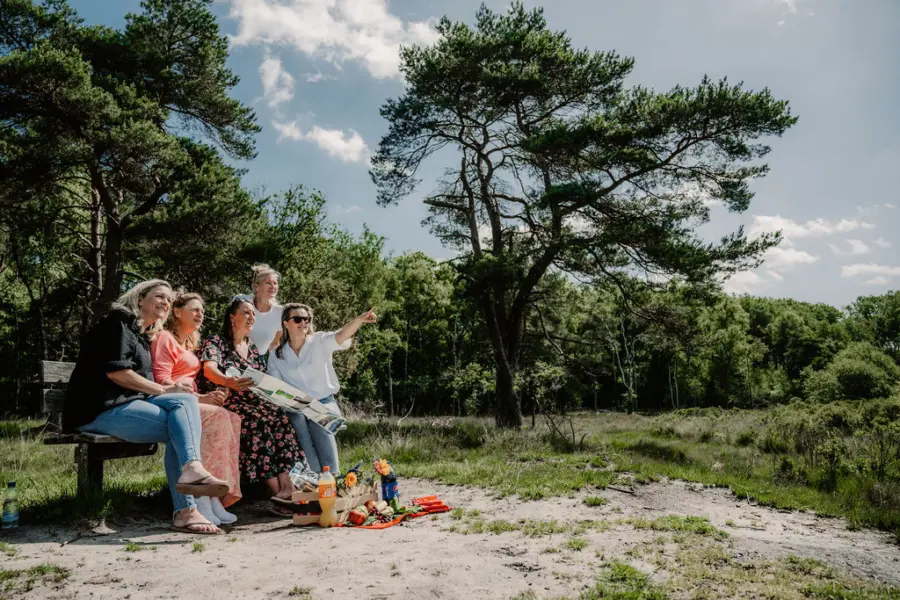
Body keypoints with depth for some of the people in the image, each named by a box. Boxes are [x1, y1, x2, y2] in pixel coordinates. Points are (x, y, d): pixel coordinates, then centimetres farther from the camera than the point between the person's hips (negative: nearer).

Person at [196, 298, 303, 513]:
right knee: (257, 421, -34)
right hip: (221, 403, -6)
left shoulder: (252, 349, 20)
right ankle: (279, 491, -35)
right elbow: (209, 369, -20)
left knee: (278, 415, -24)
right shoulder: (215, 342, 0)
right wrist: (229, 382, -43)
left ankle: (285, 488, -33)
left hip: (251, 402, 6)